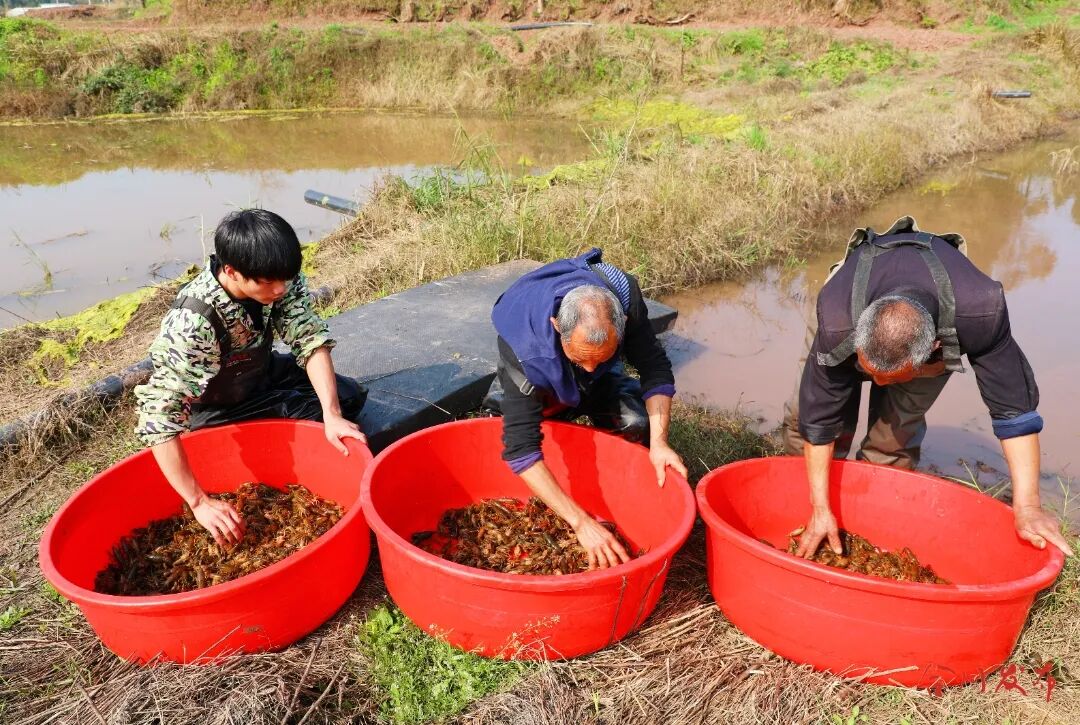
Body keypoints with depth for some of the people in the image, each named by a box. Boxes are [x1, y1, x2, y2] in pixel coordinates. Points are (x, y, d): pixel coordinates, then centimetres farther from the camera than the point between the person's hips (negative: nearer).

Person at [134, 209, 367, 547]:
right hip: (215, 410, -5)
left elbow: (311, 339, -24)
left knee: (348, 395, -4)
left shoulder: (278, 279, -25)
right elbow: (159, 418, -42)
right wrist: (199, 502, -46)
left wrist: (331, 415, -36)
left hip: (262, 374, 5)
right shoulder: (192, 323, -39)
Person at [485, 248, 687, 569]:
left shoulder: (623, 295, -37)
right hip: (539, 389, -1)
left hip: (601, 386, 1)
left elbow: (656, 368, -25)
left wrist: (658, 441, -39)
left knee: (637, 424, -26)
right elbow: (521, 448, -48)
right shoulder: (522, 347, -45)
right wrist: (582, 523, -53)